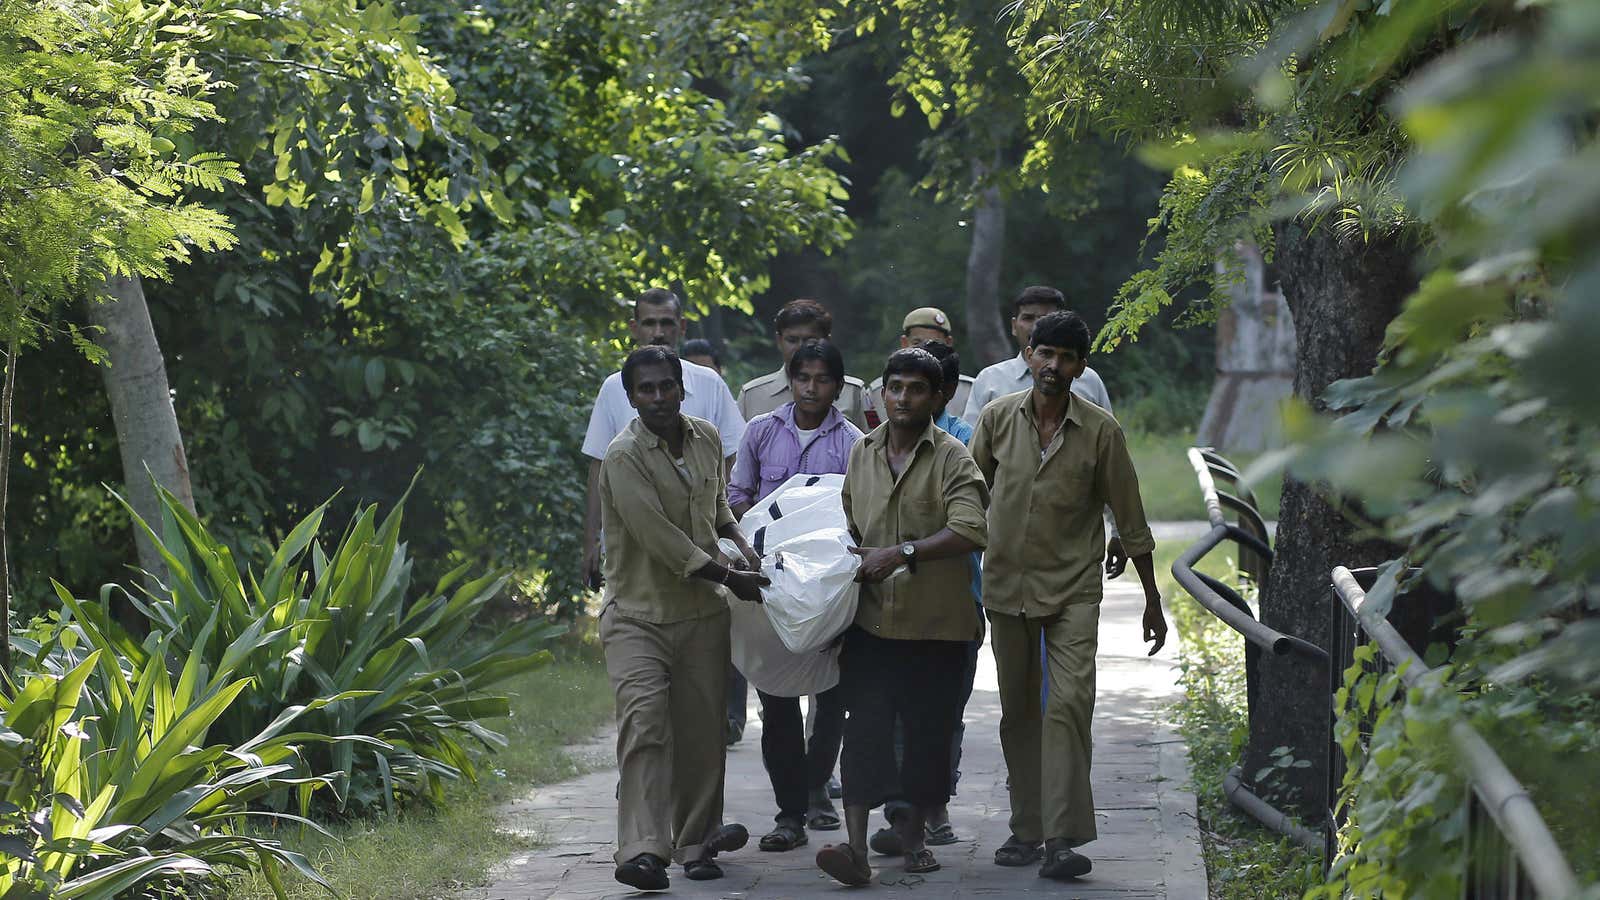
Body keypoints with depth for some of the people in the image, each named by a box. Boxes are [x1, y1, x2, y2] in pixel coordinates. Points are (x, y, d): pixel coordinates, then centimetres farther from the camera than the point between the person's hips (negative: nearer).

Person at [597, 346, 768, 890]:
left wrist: (740, 543, 8)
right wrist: (730, 578, -14)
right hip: (638, 614, -6)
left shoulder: (707, 439, 6)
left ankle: (696, 843, 20)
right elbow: (660, 538, -19)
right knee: (644, 723, -19)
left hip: (702, 612, 6)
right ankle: (642, 851, -25)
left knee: (702, 733, 7)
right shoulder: (624, 457, -15)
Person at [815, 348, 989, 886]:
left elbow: (970, 531, -19)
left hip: (935, 624, -3)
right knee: (864, 730, -9)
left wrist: (901, 553, -21)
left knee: (928, 731, 6)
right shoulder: (862, 453, 11)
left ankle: (914, 832, 25)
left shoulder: (951, 458, -5)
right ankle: (856, 847, -16)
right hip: (871, 620, 3)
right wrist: (855, 562, 13)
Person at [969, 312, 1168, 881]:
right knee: (1017, 711, 9)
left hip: (1072, 589, -3)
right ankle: (1026, 830, 19)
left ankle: (1062, 839, -19)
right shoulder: (998, 418, 0)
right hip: (1006, 584, 3)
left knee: (1069, 703, -16)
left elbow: (1130, 518, 1)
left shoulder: (1101, 431, -5)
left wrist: (1152, 599, 4)